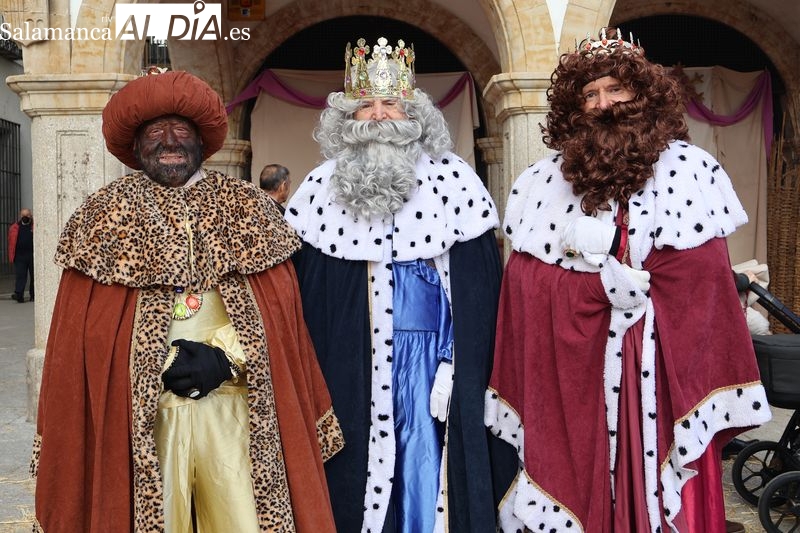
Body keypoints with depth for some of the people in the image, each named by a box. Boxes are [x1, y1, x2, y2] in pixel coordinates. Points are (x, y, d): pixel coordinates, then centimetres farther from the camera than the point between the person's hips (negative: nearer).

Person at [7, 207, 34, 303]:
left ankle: (34, 295, 16)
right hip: (19, 256, 1)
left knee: (34, 276, 7)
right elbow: (11, 242, 6)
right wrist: (11, 256, -1)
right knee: (20, 275, -2)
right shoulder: (14, 228, 8)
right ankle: (19, 294, -5)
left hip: (33, 255, -1)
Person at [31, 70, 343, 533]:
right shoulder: (108, 215, 6)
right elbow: (85, 327, 2)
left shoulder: (247, 207, 7)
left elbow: (280, 306, 1)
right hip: (142, 410, 0)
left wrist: (224, 358, -11)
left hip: (234, 403, 1)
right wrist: (161, 366, -8)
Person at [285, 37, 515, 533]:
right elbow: (298, 281, 6)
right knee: (355, 473, 9)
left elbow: (479, 284, -4)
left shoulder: (452, 179, -1)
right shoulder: (321, 186, 5)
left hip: (430, 356, -1)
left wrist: (456, 365, -11)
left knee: (426, 465, 6)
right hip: (347, 361, 2)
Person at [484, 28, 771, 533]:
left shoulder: (689, 171, 0)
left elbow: (702, 279, -4)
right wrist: (620, 282, -8)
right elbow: (528, 287, -1)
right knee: (580, 488, 10)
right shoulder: (543, 181, 3)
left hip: (659, 371, 0)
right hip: (572, 374, 1)